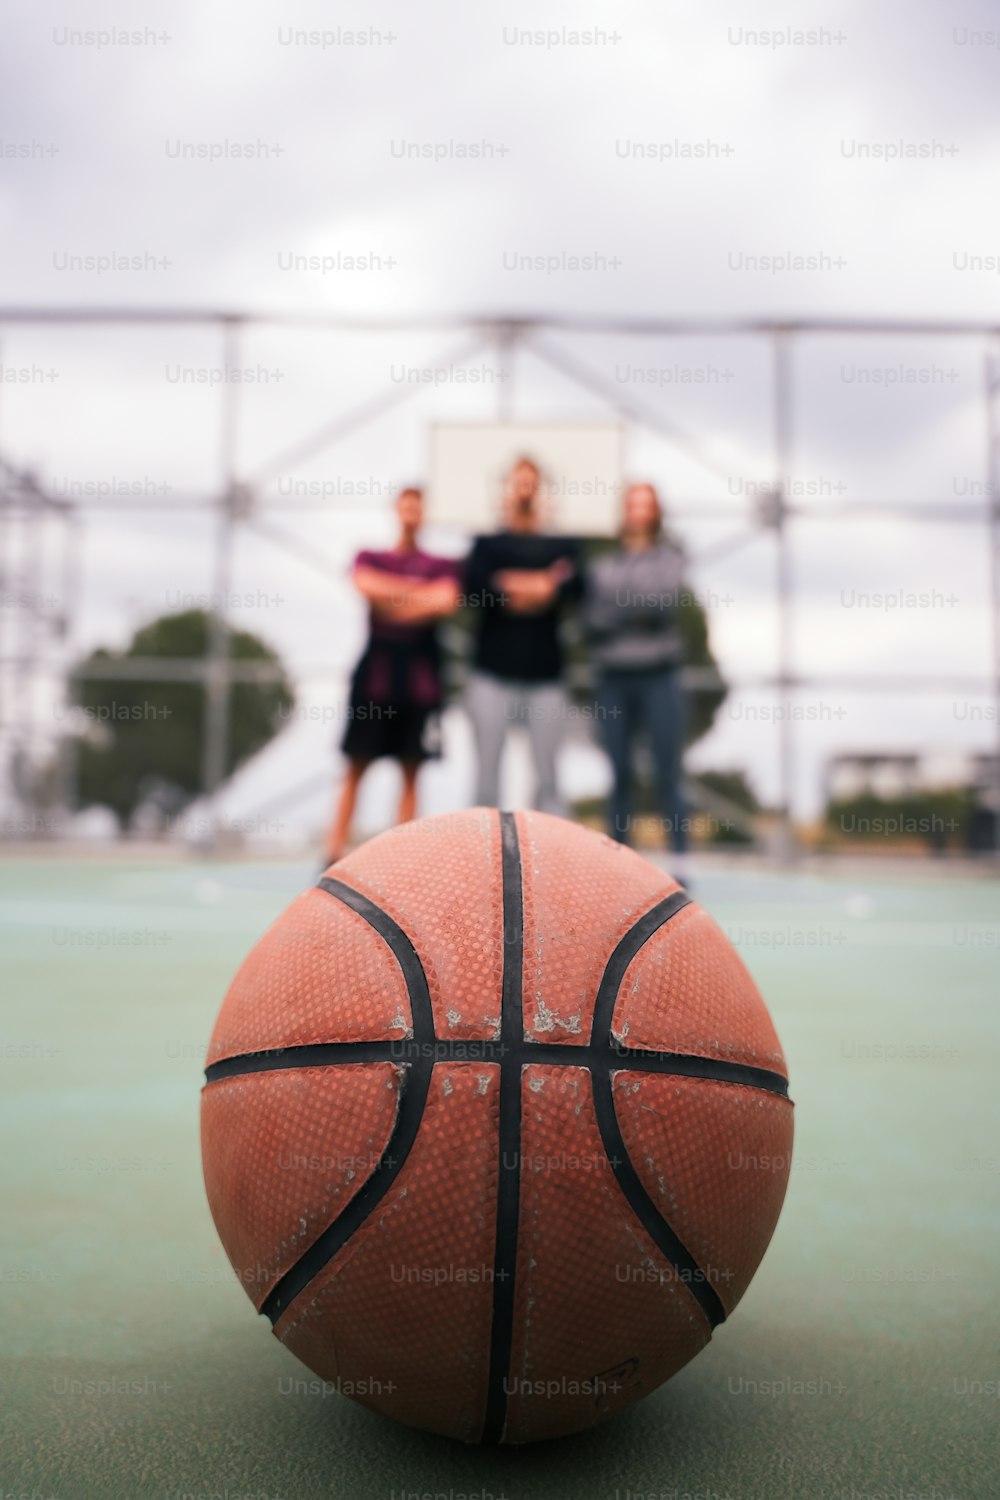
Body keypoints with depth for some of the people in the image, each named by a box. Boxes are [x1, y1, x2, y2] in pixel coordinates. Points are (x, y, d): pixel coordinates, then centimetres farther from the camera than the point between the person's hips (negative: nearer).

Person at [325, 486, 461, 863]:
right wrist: (420, 592, -9)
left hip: (420, 679, 0)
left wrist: (391, 596, -8)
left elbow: (446, 601, -12)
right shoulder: (370, 558, 11)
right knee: (356, 767, 0)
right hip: (374, 676, 0)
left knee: (410, 772, 2)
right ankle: (334, 855, 2)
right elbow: (365, 583, -11)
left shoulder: (442, 566, 9)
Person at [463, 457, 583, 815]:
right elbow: (473, 585, -9)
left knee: (547, 776, 2)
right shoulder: (487, 544, 10)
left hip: (545, 678, 1)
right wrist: (538, 587, -14)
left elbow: (575, 584, -8)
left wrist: (511, 586, -17)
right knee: (487, 772, 1)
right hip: (492, 675, 0)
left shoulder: (562, 546, 12)